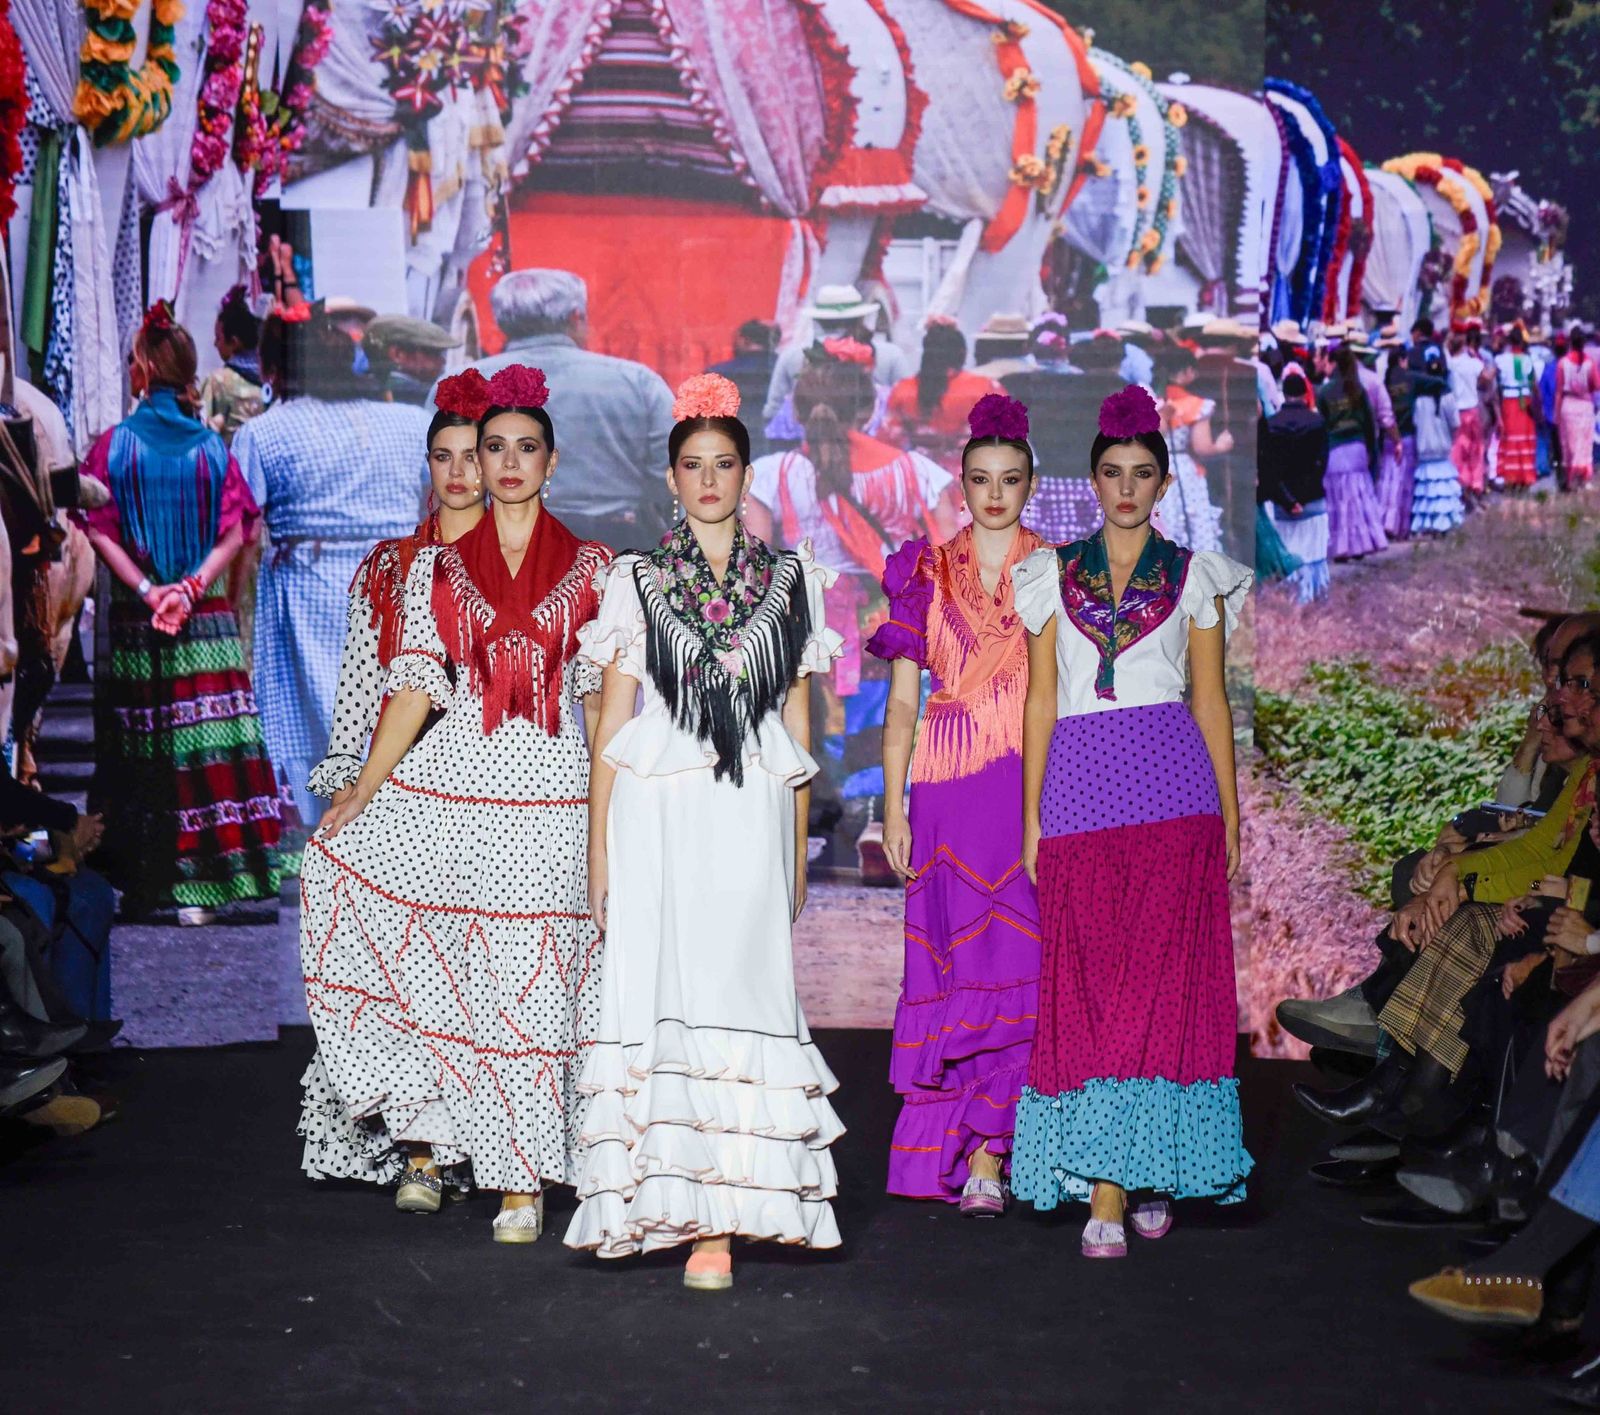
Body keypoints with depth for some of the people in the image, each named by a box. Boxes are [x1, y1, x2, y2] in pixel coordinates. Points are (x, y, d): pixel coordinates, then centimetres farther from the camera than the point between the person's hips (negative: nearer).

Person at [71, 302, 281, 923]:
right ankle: (196, 884, -4)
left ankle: (144, 883, 11)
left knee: (141, 750, 7)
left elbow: (98, 529, -8)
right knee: (205, 744, -1)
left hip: (136, 624, 0)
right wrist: (191, 588, -11)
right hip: (208, 625, 0)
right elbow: (233, 533, -4)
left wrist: (147, 590, -11)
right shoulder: (211, 445, 3)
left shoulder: (115, 443, -1)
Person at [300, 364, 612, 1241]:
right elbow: (416, 685, 4)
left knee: (528, 980, -2)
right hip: (443, 786, 1)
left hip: (547, 794, -1)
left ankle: (523, 1179, 4)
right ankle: (426, 1138, 12)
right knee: (429, 972, -5)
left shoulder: (589, 567, 8)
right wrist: (363, 789, -4)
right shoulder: (436, 568, 10)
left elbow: (600, 695, 8)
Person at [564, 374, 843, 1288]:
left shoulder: (789, 583, 11)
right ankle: (684, 1204, 1)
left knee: (741, 995, -6)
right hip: (658, 811, 0)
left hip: (751, 813, 0)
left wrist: (798, 845, 9)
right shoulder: (637, 584, 8)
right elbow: (611, 725, 7)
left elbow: (798, 725, 12)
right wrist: (600, 850, 2)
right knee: (667, 998, -5)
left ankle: (725, 1209, -4)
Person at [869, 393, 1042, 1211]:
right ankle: (983, 1152, 7)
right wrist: (893, 804, 1)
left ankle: (983, 1154, -4)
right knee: (955, 956, -1)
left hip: (1037, 783, -1)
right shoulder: (926, 572, 9)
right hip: (948, 787, 1)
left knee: (1018, 959, -6)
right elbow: (903, 698, 8)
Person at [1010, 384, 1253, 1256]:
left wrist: (1230, 815, 6)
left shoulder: (1193, 576, 10)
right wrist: (1031, 815, 6)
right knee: (1088, 982, -4)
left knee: (1164, 976, -5)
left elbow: (1211, 700, 10)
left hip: (1172, 786, -1)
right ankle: (1103, 1191, -1)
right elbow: (1040, 699, 11)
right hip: (1079, 789, 1)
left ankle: (1156, 1172, 3)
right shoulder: (1054, 574, 12)